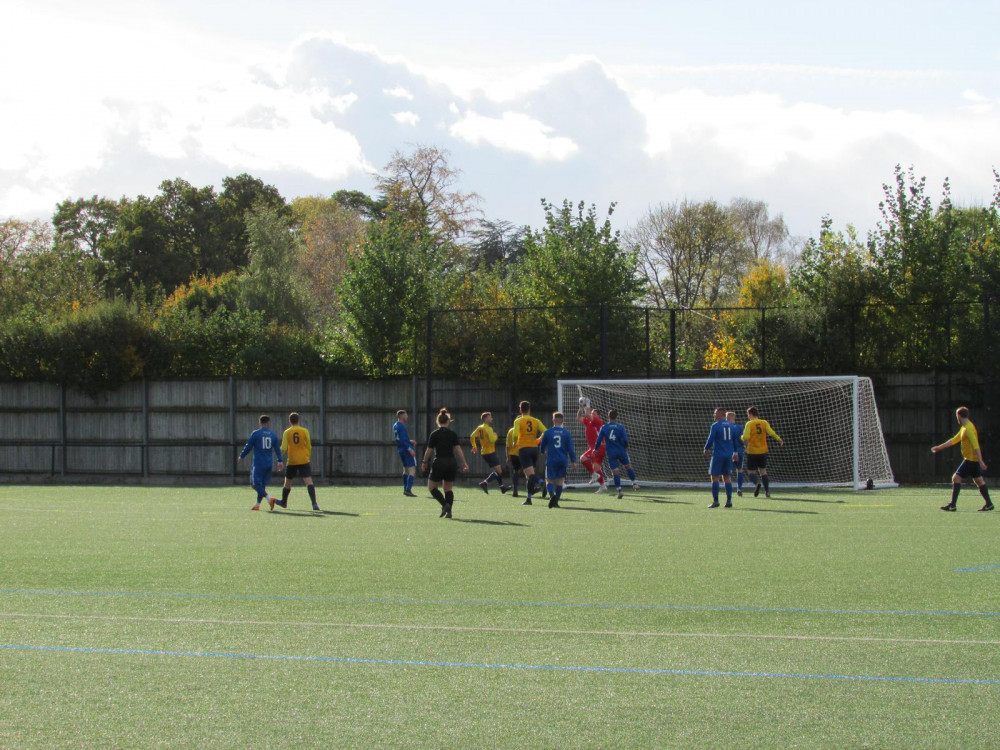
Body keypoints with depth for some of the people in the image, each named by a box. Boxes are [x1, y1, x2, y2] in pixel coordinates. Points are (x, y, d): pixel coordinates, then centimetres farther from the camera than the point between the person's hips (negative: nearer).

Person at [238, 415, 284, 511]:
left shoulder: (255, 433, -5)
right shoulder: (273, 434, 7)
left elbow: (248, 447, -1)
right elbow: (277, 449, 6)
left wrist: (241, 456, 14)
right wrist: (279, 461, 9)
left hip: (258, 463, -5)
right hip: (269, 464, 5)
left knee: (255, 484, -5)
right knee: (263, 484, 13)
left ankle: (269, 498, -23)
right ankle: (257, 505, 14)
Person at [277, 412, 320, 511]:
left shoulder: (287, 432, 0)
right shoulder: (304, 431, 1)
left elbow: (283, 448, -5)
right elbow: (309, 447, 4)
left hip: (292, 461, 0)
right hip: (304, 461, 0)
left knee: (288, 482, 19)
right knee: (308, 481, -10)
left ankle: (284, 502, 34)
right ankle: (314, 503, -24)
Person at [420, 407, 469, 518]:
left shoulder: (434, 434, -5)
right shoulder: (453, 434, 2)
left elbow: (429, 451, -3)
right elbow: (458, 449, -3)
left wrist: (424, 463, 10)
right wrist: (464, 463, -1)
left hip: (439, 463, -4)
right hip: (451, 463, 4)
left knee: (432, 487, 8)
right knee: (448, 488, 13)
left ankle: (445, 504, -12)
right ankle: (448, 511, 3)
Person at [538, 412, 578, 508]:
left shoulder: (548, 432, -2)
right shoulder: (566, 432, -1)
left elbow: (542, 447, 9)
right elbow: (570, 448, -2)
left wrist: (543, 452, 32)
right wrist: (573, 460, 3)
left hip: (551, 460, -1)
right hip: (563, 460, 1)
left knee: (549, 480, 2)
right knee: (560, 481, 12)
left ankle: (551, 494, -27)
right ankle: (556, 501, 7)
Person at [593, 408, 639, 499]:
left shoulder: (604, 428, -1)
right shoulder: (620, 427, -4)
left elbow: (598, 441, 0)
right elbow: (625, 440, -8)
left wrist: (595, 449, 16)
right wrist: (626, 447, 12)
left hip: (611, 453, 0)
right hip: (621, 451, 0)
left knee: (615, 472, 1)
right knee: (628, 466, 20)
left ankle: (619, 490, -4)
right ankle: (634, 483, 21)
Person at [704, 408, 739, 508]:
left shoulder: (715, 425, -8)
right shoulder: (731, 426, 10)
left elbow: (711, 439, -8)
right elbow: (735, 440, 15)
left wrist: (706, 449, 8)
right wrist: (735, 453, 24)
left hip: (718, 454, -6)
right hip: (729, 455, 6)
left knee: (715, 477, -1)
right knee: (726, 478, 12)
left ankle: (715, 501, -7)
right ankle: (729, 501, 7)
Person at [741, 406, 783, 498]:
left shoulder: (749, 424, -9)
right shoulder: (764, 423, 1)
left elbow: (745, 437, -17)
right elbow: (771, 433, -10)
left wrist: (742, 438, 5)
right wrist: (779, 440, 2)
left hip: (752, 451, -4)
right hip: (763, 451, 4)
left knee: (751, 471, 6)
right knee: (763, 471, 15)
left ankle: (757, 483, -24)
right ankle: (767, 490, 4)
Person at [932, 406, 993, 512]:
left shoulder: (969, 428, -17)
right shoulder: (964, 428, 14)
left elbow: (976, 446, -23)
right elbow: (954, 440, 23)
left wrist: (980, 461, -27)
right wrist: (939, 447, 24)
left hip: (971, 459, -10)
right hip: (972, 459, 10)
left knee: (956, 478, -9)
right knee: (979, 481, 13)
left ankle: (953, 505, -10)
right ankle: (989, 504, 16)